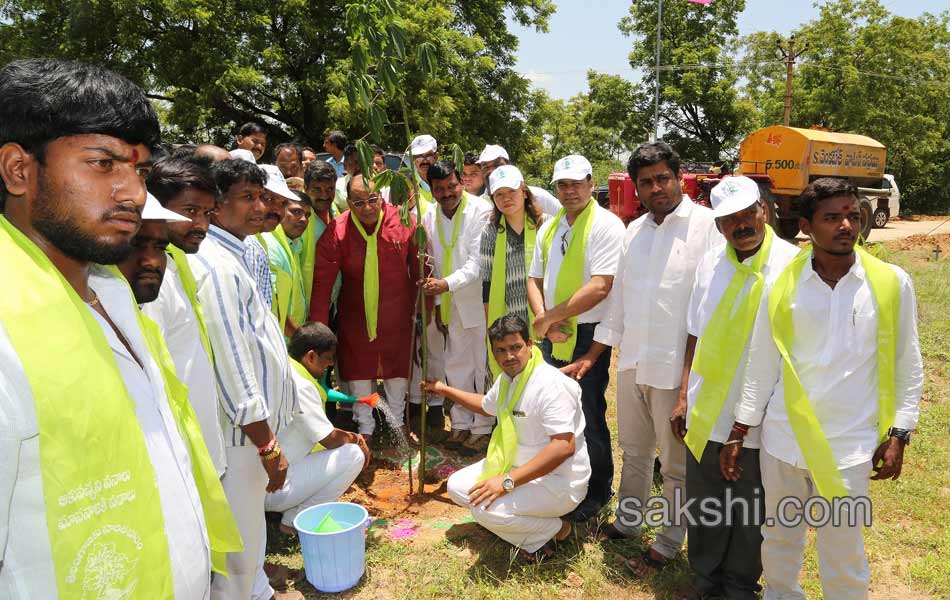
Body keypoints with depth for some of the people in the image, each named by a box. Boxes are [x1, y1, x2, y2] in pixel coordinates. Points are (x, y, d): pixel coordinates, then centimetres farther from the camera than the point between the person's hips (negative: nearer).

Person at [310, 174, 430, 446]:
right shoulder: (336, 232, -17)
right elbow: (322, 283, -19)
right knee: (359, 373, 13)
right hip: (356, 316, 0)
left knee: (397, 371, 16)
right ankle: (365, 430, 33)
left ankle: (397, 423, 39)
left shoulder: (404, 222, -16)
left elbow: (419, 269, -7)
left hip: (397, 315, 0)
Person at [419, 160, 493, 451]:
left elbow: (479, 262, -20)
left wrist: (448, 283, -31)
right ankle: (461, 424, 31)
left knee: (483, 367, 4)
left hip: (482, 301, -5)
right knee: (456, 366, 15)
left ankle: (482, 429, 19)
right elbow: (434, 264, 9)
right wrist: (438, 305, 9)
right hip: (452, 305, 6)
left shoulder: (481, 211, -15)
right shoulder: (430, 218, 3)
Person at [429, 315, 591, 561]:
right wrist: (444, 390, 29)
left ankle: (553, 528, -3)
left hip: (558, 482, -9)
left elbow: (564, 446, -34)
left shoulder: (551, 384, -25)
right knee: (457, 486, 6)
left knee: (485, 507, -28)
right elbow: (487, 405, 30)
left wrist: (508, 482, -35)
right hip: (516, 465, 10)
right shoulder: (507, 378, 5)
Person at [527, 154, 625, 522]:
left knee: (588, 417, 3)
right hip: (553, 336, 7)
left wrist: (548, 317, -15)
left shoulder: (606, 225, -13)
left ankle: (597, 492, 24)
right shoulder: (548, 228, 11)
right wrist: (543, 319, -5)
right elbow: (535, 279, 14)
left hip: (589, 335, -7)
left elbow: (599, 287, -22)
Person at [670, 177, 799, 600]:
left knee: (750, 513, 15)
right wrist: (684, 397, 7)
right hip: (705, 415, 4)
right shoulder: (709, 263, 3)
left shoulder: (792, 265, -12)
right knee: (703, 505, 17)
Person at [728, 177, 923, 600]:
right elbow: (761, 364, 2)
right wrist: (740, 430, 3)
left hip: (849, 446, -1)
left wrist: (899, 433, -1)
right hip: (783, 439, 2)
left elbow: (907, 364, 3)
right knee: (779, 538, 18)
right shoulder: (784, 285, -3)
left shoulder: (892, 283, -5)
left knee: (842, 554, 9)